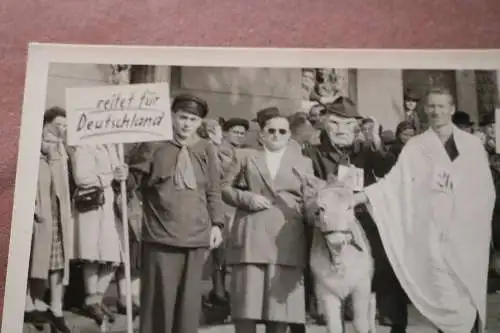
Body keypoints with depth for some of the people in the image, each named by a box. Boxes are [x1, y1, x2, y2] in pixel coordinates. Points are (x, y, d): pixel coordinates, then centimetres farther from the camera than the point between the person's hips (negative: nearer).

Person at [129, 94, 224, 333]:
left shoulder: (206, 150, 7)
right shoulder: (155, 145, 2)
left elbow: (213, 191, 9)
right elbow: (135, 177, 5)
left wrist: (216, 223, 3)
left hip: (195, 235, 2)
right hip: (160, 234, -2)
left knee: (189, 296, 10)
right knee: (158, 295, 3)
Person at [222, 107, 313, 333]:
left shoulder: (303, 163, 16)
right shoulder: (248, 159, 16)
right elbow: (226, 188, 11)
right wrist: (247, 198, -5)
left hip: (286, 242, 0)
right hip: (250, 239, 0)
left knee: (281, 303, 1)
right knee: (246, 304, -2)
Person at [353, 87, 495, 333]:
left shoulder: (472, 144, 8)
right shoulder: (414, 147, 4)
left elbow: (486, 189, 10)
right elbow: (394, 181, -6)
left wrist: (482, 225, 1)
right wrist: (361, 195, -20)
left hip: (469, 235, 2)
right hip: (435, 235, -1)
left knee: (472, 300, 4)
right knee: (448, 303, -3)